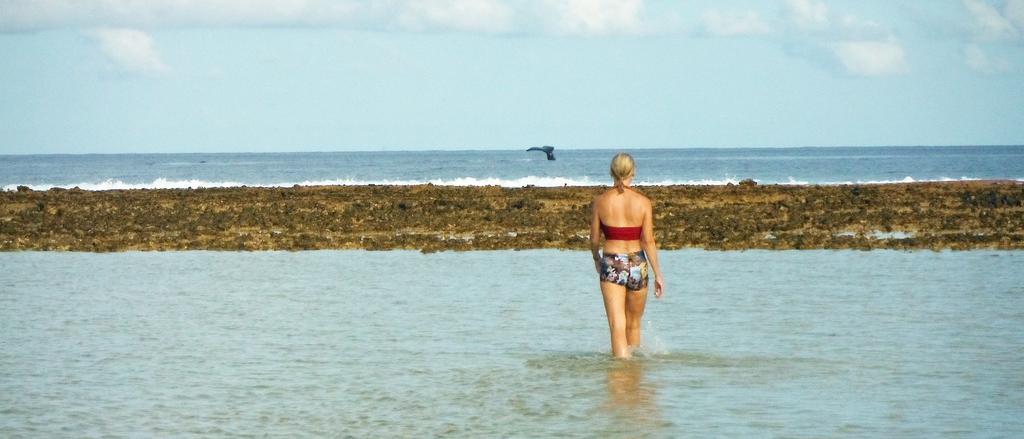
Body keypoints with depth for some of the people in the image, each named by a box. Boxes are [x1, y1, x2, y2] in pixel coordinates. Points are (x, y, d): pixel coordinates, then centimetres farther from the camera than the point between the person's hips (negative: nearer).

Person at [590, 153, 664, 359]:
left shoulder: (600, 201, -4)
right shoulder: (643, 202, -6)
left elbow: (594, 240, 3)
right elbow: (648, 241, -7)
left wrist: (597, 259, 23)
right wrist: (658, 274, 0)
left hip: (611, 264, -1)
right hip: (637, 264, 1)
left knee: (617, 325, -4)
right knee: (634, 324, 18)